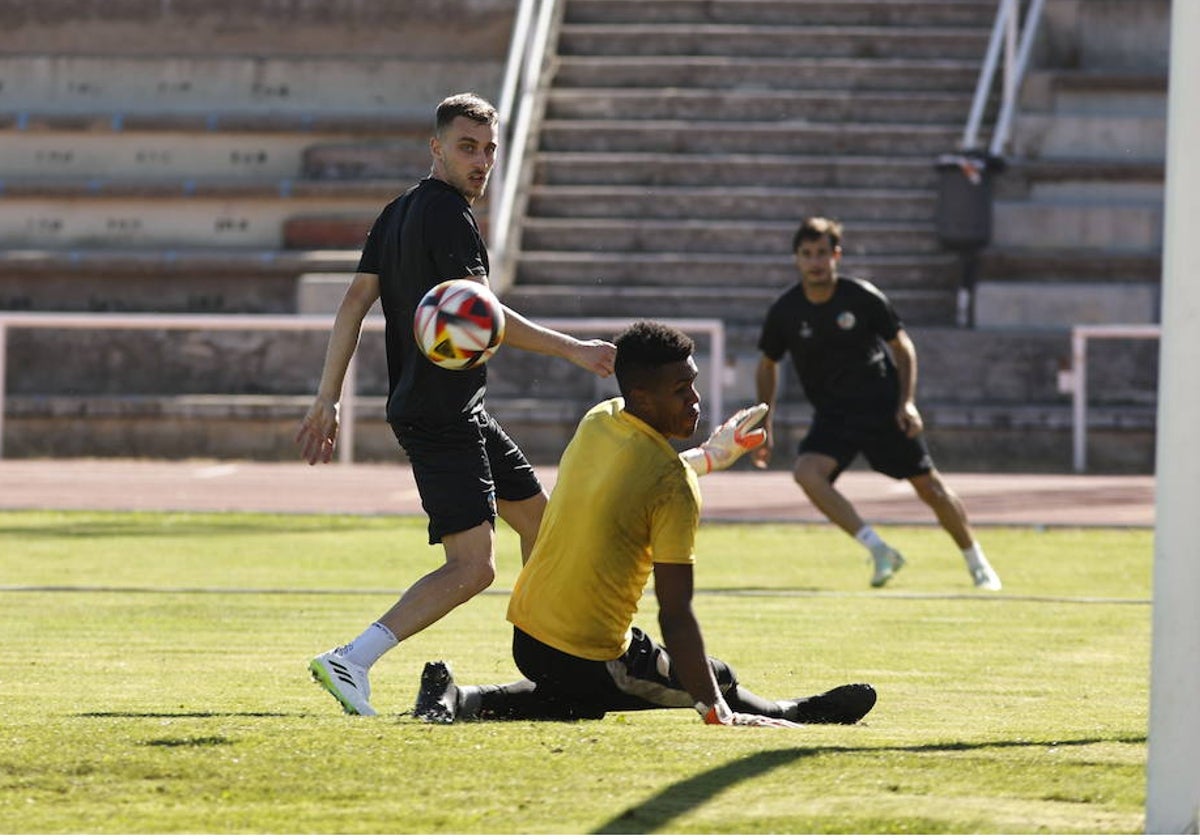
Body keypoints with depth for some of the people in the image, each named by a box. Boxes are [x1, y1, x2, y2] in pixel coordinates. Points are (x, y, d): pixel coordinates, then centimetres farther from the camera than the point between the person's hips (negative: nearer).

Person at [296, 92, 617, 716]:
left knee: (538, 519, 22)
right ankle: (350, 662, -23)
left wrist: (326, 400, 12)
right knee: (472, 566, -16)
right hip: (440, 417, -11)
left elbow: (354, 303, 12)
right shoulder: (447, 214, -14)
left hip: (462, 415, 11)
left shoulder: (397, 214, 13)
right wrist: (574, 350, -19)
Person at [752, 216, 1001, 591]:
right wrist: (765, 428, 6)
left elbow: (902, 346, 2)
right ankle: (878, 550, -21)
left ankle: (976, 562, 24)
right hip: (833, 415, 1)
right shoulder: (784, 312, -8)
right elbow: (767, 365, 10)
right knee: (807, 472, -27)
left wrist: (907, 401, -9)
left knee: (929, 486, 2)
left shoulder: (862, 298, -12)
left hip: (884, 407, -1)